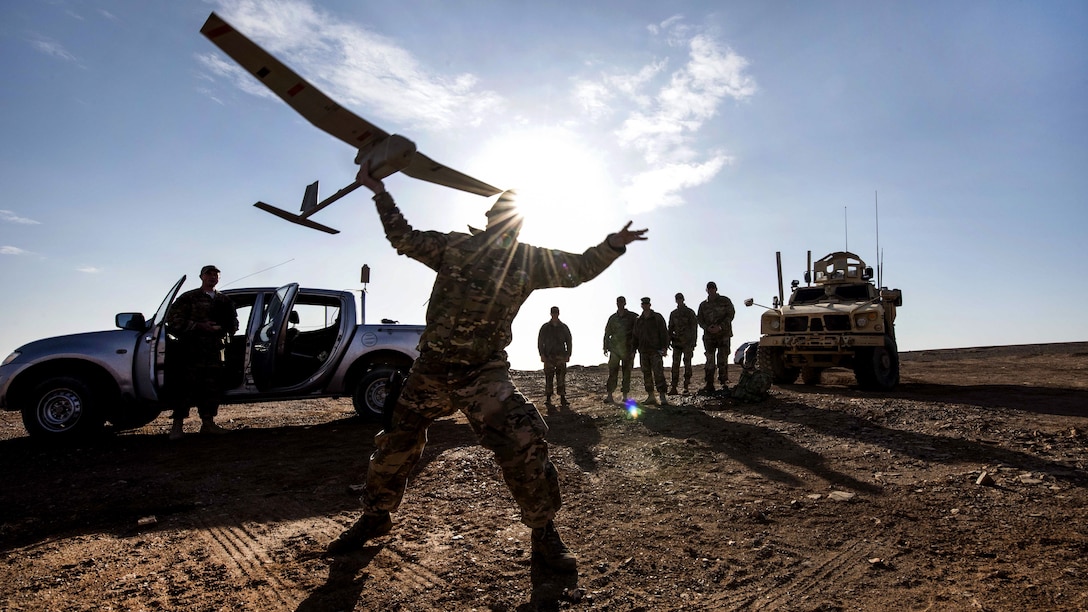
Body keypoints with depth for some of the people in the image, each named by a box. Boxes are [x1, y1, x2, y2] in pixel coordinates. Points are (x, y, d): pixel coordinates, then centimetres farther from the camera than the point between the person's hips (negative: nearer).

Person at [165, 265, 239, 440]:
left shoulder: (225, 301, 18)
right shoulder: (188, 298, 5)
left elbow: (233, 323, 21)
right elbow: (173, 319, -4)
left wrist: (222, 329, -1)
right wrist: (200, 326, -14)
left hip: (216, 351, 4)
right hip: (192, 350, -4)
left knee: (212, 388, 6)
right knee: (186, 386, -5)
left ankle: (208, 423, 14)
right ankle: (178, 425, 1)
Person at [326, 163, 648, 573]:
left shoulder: (528, 260, 4)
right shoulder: (453, 246, 6)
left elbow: (579, 268, 6)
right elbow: (403, 238, 16)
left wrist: (613, 244, -8)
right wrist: (379, 191, 15)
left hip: (483, 375, -2)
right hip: (430, 370, 2)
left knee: (524, 446, -17)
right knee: (394, 446, 14)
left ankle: (544, 535, 5)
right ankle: (374, 518, 41)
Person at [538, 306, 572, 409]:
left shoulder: (564, 327, 9)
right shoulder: (545, 327, 6)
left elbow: (569, 342, 11)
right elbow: (540, 342, 4)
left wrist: (568, 355, 1)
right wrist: (542, 355, -5)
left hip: (561, 357, 1)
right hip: (549, 357, -1)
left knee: (561, 379, -1)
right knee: (548, 378, -1)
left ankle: (563, 399, 3)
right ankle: (548, 400, 5)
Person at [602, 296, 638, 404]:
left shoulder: (632, 317, 2)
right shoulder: (612, 318, 10)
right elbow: (607, 333, 14)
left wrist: (634, 349, -4)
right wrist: (605, 347, 7)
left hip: (628, 349, -1)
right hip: (614, 349, 1)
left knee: (627, 372, 3)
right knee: (612, 372, -4)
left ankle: (625, 396, 10)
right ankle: (610, 396, -4)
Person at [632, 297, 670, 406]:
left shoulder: (657, 317, 2)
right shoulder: (638, 320, 14)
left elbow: (664, 332, -2)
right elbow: (636, 336, 19)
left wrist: (664, 347, -11)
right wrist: (634, 349, 13)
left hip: (655, 350, -5)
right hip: (643, 351, 5)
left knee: (658, 373, -11)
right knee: (646, 374, 4)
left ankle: (663, 397, -11)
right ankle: (651, 397, 9)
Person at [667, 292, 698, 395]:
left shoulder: (690, 312, 2)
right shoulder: (673, 314, 14)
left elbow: (694, 328, -2)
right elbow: (670, 328, 16)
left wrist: (693, 342, -10)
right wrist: (668, 341, 7)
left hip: (687, 342, -4)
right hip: (676, 342, 4)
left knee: (687, 363, -5)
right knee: (675, 364, -1)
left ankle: (686, 386, 0)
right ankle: (673, 387, -2)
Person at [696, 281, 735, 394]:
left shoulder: (725, 301, 6)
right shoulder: (703, 305, 14)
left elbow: (731, 314, -1)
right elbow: (700, 319, 11)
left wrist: (720, 327, -13)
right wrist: (707, 327, -10)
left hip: (723, 333, -2)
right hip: (709, 335, 2)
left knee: (723, 359, -6)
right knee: (710, 360, -2)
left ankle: (724, 383, 0)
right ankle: (709, 385, 0)